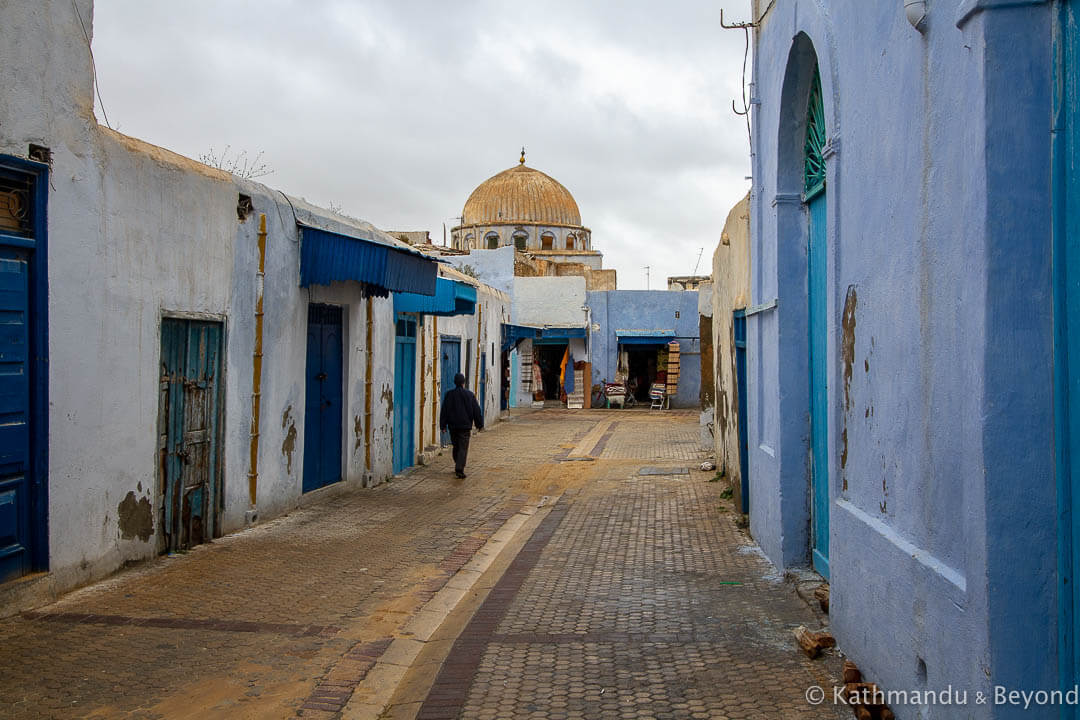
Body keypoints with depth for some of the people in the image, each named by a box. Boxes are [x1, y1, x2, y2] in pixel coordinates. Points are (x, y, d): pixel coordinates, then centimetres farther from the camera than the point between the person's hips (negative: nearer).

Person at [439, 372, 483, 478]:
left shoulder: (449, 395, 2)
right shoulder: (469, 394, -2)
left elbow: (444, 411, 2)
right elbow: (477, 410, 1)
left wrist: (443, 426, 5)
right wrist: (480, 424, 8)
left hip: (453, 426, 3)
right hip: (465, 426, -2)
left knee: (456, 447, 17)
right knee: (463, 448, -5)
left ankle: (458, 466, 25)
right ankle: (459, 469, -18)